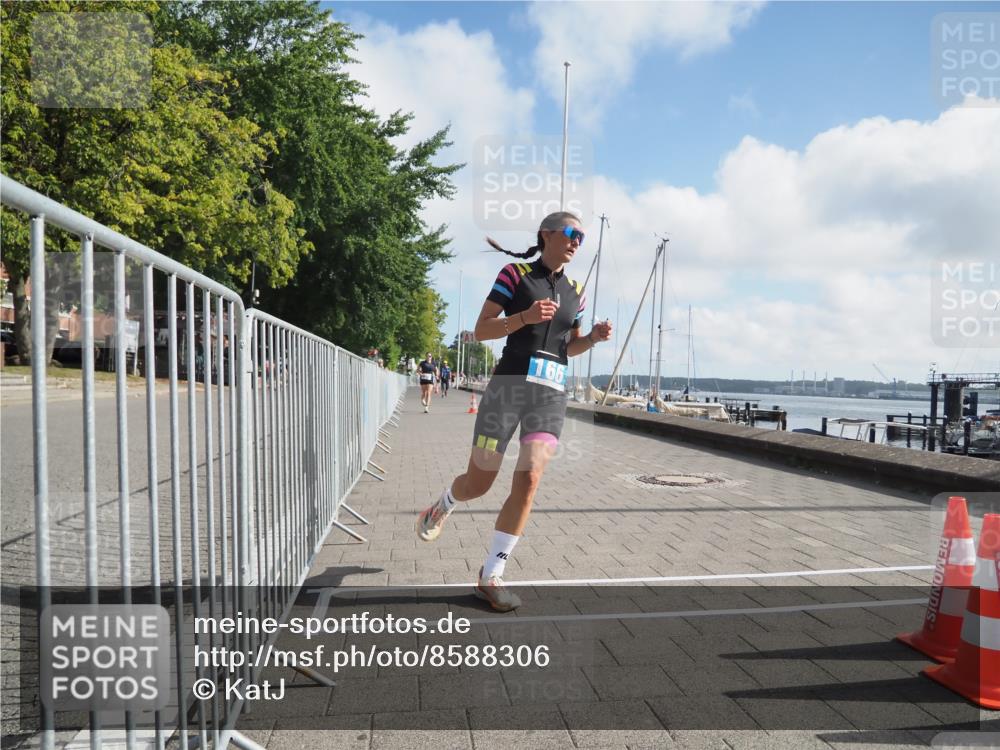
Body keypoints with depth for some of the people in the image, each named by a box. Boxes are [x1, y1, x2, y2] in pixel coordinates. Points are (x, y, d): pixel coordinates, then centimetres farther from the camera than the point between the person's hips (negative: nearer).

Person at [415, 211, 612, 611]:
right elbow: (481, 330, -4)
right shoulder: (515, 273, 0)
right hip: (510, 385, -4)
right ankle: (443, 506, 40)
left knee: (529, 479, -12)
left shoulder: (575, 290, 15)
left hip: (552, 394, 4)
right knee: (478, 483, 2)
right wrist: (525, 316, -19)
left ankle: (490, 577, -1)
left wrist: (593, 337, 3)